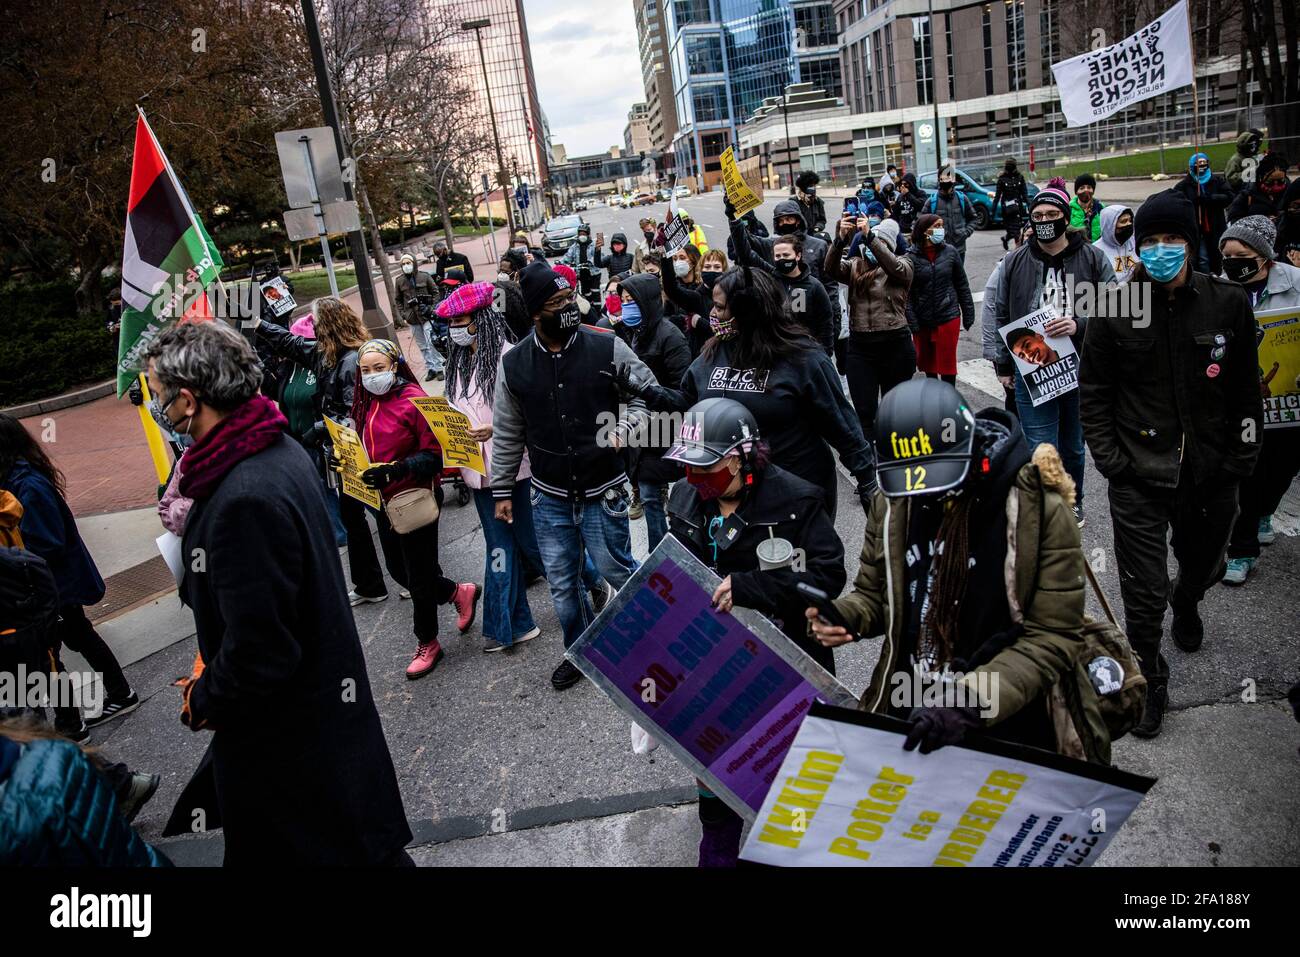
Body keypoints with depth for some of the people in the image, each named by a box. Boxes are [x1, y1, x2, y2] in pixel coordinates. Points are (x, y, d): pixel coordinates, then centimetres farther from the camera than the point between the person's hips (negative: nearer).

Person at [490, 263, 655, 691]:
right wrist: (502, 490, 9)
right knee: (562, 583, 14)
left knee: (617, 570, 9)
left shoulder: (606, 347, -11)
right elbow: (507, 434, 5)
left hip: (603, 492, -3)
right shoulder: (513, 363, -3)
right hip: (550, 498, 3)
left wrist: (626, 426, -19)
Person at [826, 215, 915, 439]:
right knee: (864, 413, 1)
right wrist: (840, 238, -28)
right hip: (860, 347, 2)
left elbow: (895, 268, -22)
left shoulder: (903, 264, 1)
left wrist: (869, 235, -28)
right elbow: (831, 269, -11)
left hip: (895, 346, -1)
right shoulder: (855, 266, 8)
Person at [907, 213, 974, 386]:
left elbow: (962, 285, 4)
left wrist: (968, 315, 4)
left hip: (948, 318, 0)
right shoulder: (911, 258, -7)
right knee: (927, 362, 16)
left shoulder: (949, 252, -2)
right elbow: (907, 294, -8)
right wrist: (912, 323, -14)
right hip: (923, 321, 0)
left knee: (947, 364, 4)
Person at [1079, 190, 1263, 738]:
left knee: (1203, 564, 25)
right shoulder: (1113, 311, -8)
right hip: (1139, 476, -2)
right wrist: (1109, 459, -7)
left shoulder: (1229, 304, -3)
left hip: (1211, 475, 3)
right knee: (1144, 591, -1)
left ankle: (1186, 606, 61)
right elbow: (1093, 391, -1)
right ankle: (1149, 681, 21)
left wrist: (1241, 458, 2)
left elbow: (1246, 390, 5)